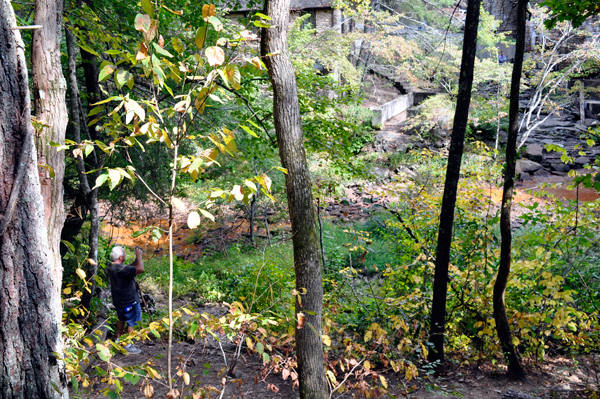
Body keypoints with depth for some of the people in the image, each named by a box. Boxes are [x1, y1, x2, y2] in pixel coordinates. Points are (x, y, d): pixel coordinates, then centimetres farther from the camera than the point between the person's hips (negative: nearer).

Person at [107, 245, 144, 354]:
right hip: (129, 300, -9)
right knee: (132, 323, 4)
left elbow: (130, 268, 12)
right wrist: (139, 256, -24)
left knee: (121, 319, 26)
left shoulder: (111, 267, -1)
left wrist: (136, 259, 0)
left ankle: (119, 340, 39)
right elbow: (140, 269, -38)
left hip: (118, 300, 9)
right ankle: (129, 346, 11)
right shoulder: (121, 269, -31)